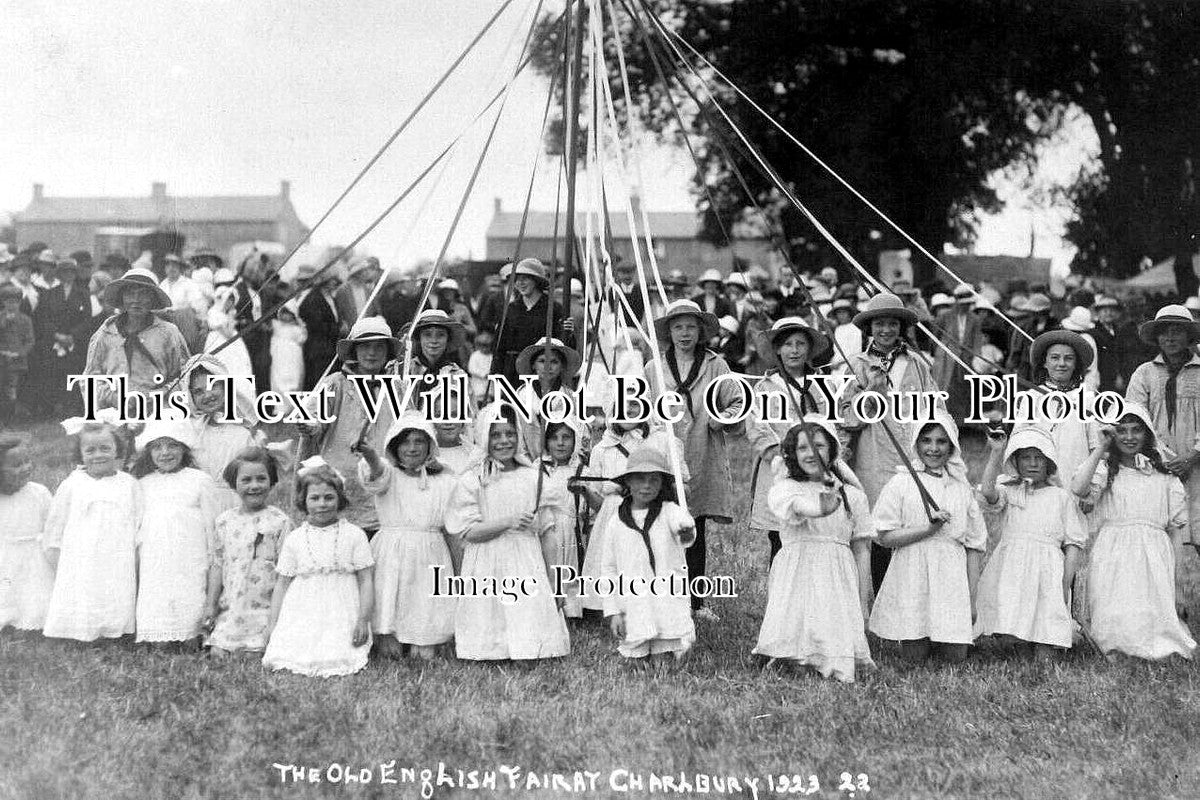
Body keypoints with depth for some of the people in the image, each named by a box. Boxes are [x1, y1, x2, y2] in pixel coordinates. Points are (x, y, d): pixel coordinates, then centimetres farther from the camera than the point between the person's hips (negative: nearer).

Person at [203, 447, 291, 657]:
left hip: (264, 610, -3)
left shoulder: (279, 522, -5)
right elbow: (217, 565, 10)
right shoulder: (224, 521, 7)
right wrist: (210, 606, 6)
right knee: (217, 653, -7)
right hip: (229, 611, 3)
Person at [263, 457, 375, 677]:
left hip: (341, 616, -1)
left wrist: (363, 620, -6)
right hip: (301, 616, 1)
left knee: (339, 662, -22)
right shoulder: (294, 540, 8)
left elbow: (366, 580, 2)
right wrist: (272, 625, 5)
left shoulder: (354, 535, 3)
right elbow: (281, 584, 11)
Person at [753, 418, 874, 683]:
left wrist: (864, 604, 8)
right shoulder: (784, 488, 4)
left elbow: (861, 549, 12)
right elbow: (803, 508, -20)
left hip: (838, 581, 2)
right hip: (796, 579, -2)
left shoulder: (853, 496, 12)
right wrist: (825, 505, -40)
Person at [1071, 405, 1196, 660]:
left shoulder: (1164, 477, 9)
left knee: (1154, 620, -6)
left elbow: (1176, 530, 10)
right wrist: (1102, 448, -10)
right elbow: (1078, 489, -19)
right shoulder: (1105, 470, 5)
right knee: (1114, 627, -11)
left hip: (1154, 560, 1)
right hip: (1113, 560, -1)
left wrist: (1176, 583, 5)